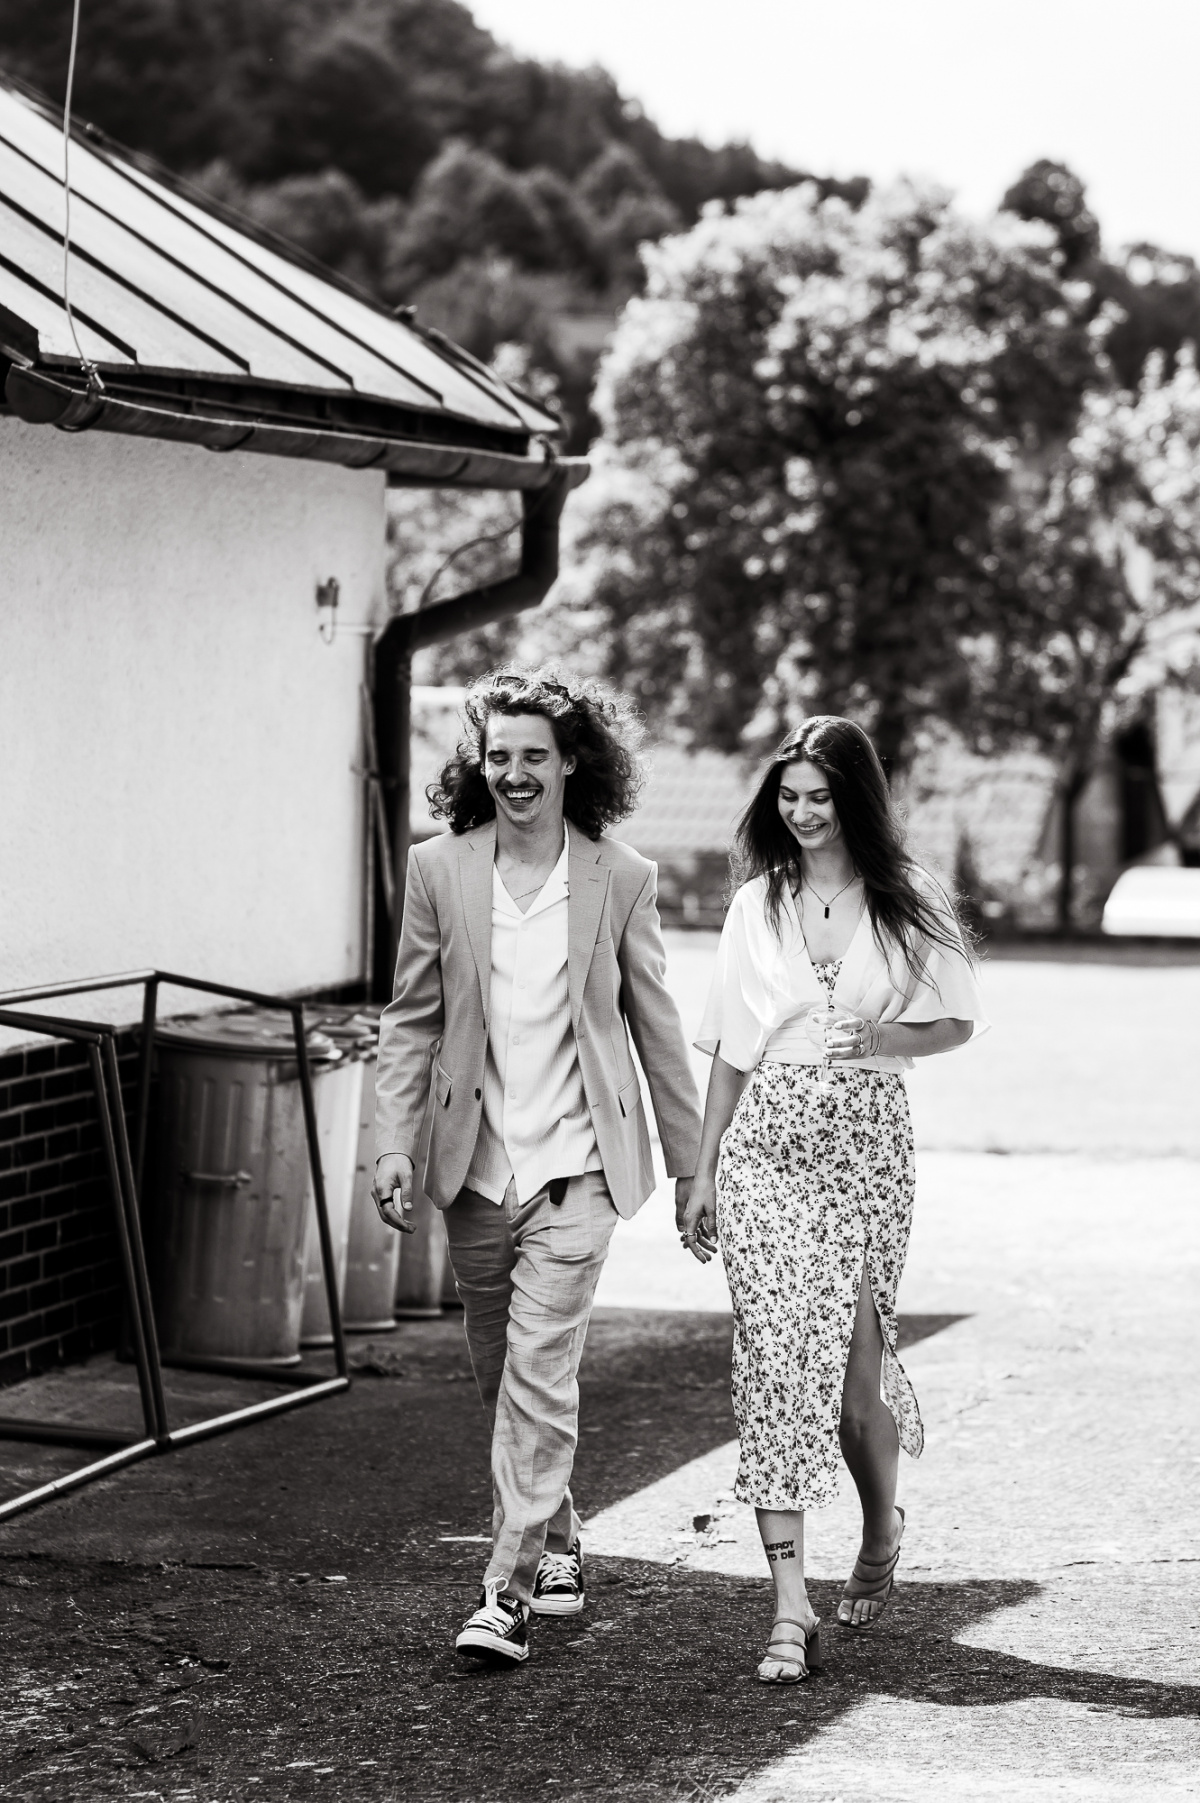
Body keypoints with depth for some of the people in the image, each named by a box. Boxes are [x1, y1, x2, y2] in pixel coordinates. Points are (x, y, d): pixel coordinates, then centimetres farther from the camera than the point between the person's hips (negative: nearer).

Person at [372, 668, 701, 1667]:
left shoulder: (622, 879, -2)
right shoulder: (439, 870, 1)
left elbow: (656, 1025, 4)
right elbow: (411, 1019, 5)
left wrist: (691, 1163, 7)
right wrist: (394, 1147, -3)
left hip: (576, 1166, -3)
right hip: (476, 1165, 3)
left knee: (540, 1375, -12)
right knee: (503, 1379, 14)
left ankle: (511, 1589, -9)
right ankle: (555, 1543, 34)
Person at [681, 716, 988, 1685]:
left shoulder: (910, 902, 2)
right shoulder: (757, 905, 8)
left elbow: (958, 1022, 9)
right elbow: (731, 1047, 11)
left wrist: (886, 1039, -12)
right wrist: (703, 1170, 10)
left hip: (868, 1146, -1)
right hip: (766, 1145, 1)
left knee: (854, 1358, -1)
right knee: (776, 1361, -7)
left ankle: (883, 1525, 32)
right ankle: (792, 1607, -9)